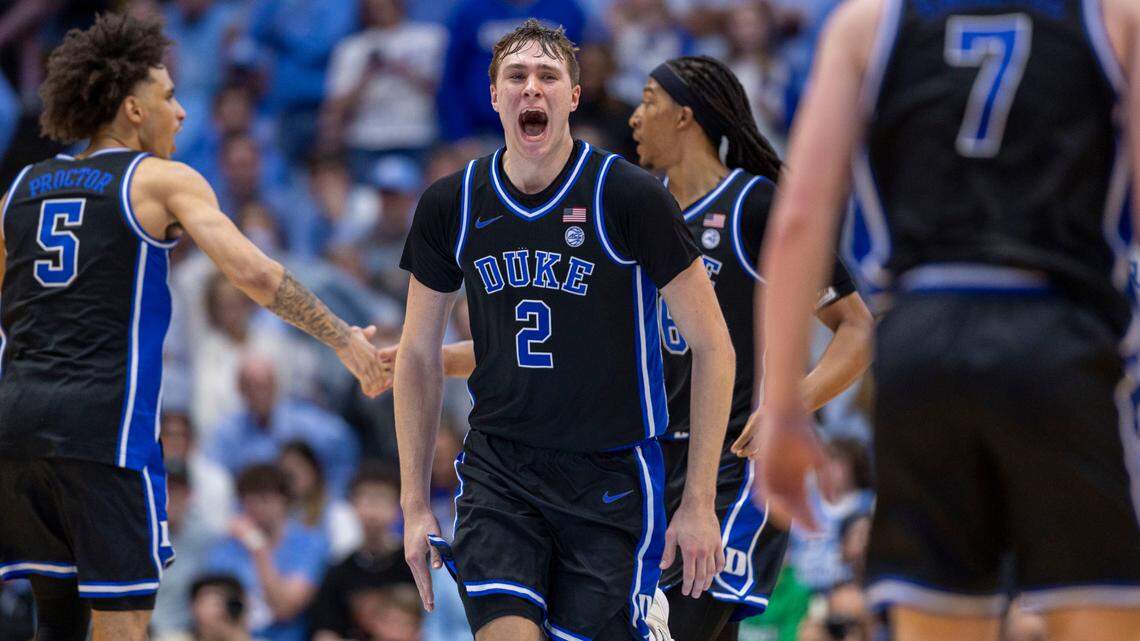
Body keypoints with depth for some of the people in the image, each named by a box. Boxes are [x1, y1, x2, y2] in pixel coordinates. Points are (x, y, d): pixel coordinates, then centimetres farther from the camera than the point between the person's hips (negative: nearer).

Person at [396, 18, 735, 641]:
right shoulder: (451, 205, 2)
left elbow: (711, 344, -4)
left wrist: (699, 502, -7)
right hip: (498, 468, 2)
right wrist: (414, 504, 9)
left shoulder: (628, 197, -9)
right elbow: (419, 355, 13)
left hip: (610, 477, -2)